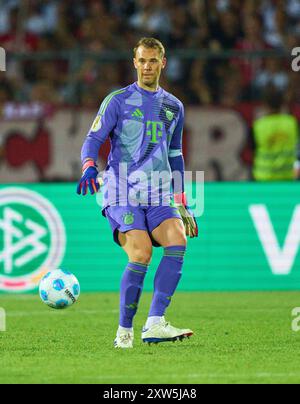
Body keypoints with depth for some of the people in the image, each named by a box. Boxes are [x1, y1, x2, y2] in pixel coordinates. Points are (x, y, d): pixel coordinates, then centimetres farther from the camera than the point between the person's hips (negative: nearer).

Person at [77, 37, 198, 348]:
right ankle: (124, 331, -7)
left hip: (159, 198, 4)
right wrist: (89, 168, -24)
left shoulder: (174, 107, 19)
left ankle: (154, 324, -25)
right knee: (141, 255, -22)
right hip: (122, 194, -4)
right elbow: (92, 140, -2)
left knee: (177, 243, -22)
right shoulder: (118, 100, 4)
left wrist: (181, 205, 25)